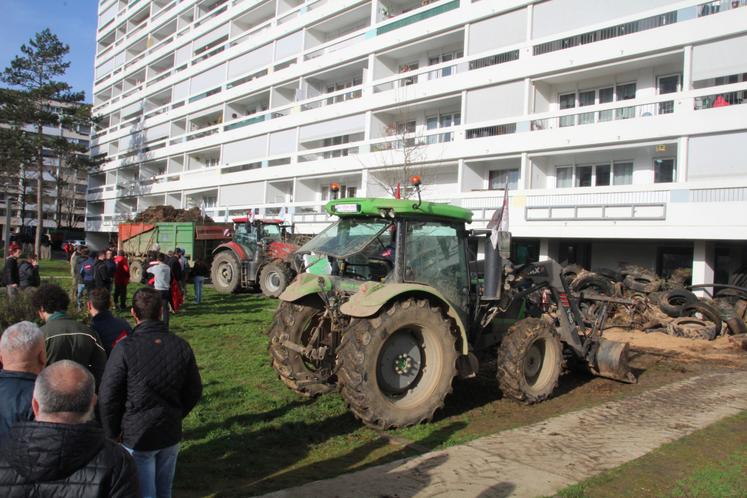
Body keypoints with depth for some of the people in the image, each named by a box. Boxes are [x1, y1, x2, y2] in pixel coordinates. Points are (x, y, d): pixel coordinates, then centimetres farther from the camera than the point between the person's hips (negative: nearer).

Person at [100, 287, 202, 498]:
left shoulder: (125, 349, -19)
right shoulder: (181, 346, -7)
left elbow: (108, 397, -13)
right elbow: (194, 391, 1)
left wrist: (113, 433, 2)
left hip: (137, 436, -3)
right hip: (171, 434, 4)